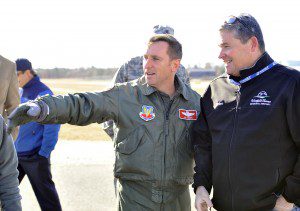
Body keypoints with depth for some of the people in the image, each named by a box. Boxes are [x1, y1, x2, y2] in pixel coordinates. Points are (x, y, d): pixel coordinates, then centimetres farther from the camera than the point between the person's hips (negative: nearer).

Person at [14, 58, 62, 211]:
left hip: (35, 155, -7)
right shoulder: (20, 92, 9)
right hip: (15, 153, 8)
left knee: (44, 192, 3)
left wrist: (44, 153, -17)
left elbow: (52, 126, -16)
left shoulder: (43, 93, -14)